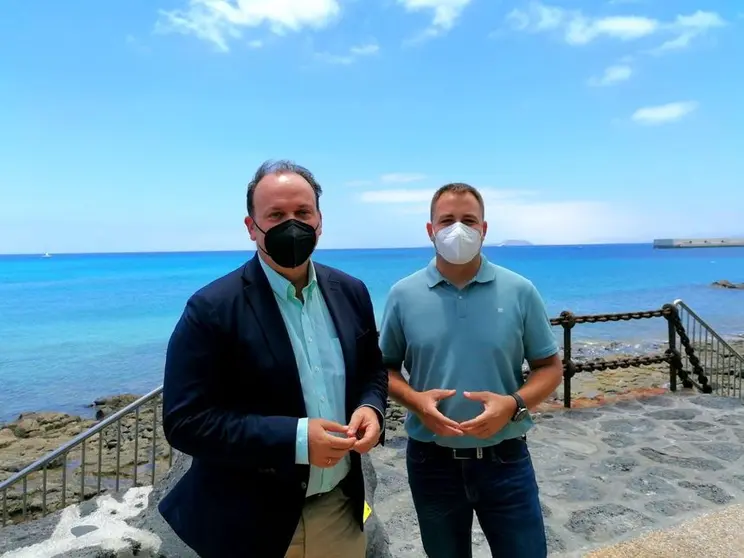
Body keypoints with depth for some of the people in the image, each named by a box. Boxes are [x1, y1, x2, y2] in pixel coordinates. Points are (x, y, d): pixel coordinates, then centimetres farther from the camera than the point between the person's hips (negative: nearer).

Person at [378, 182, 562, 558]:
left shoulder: (519, 291, -5)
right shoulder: (403, 295, -5)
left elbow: (550, 367, 1)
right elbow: (384, 366, 3)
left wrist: (514, 404, -17)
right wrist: (415, 400, -16)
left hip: (505, 460, 0)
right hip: (431, 463, 1)